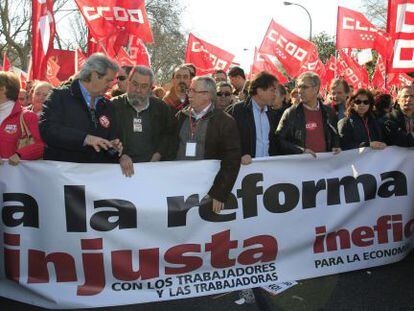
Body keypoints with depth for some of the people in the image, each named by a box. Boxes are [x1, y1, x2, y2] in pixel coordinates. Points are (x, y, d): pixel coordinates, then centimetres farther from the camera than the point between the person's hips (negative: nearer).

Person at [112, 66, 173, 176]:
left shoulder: (161, 107, 12)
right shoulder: (114, 105, 5)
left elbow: (168, 135, 13)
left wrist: (157, 156, -3)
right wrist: (121, 156, -19)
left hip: (154, 164, 2)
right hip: (124, 167, -2)